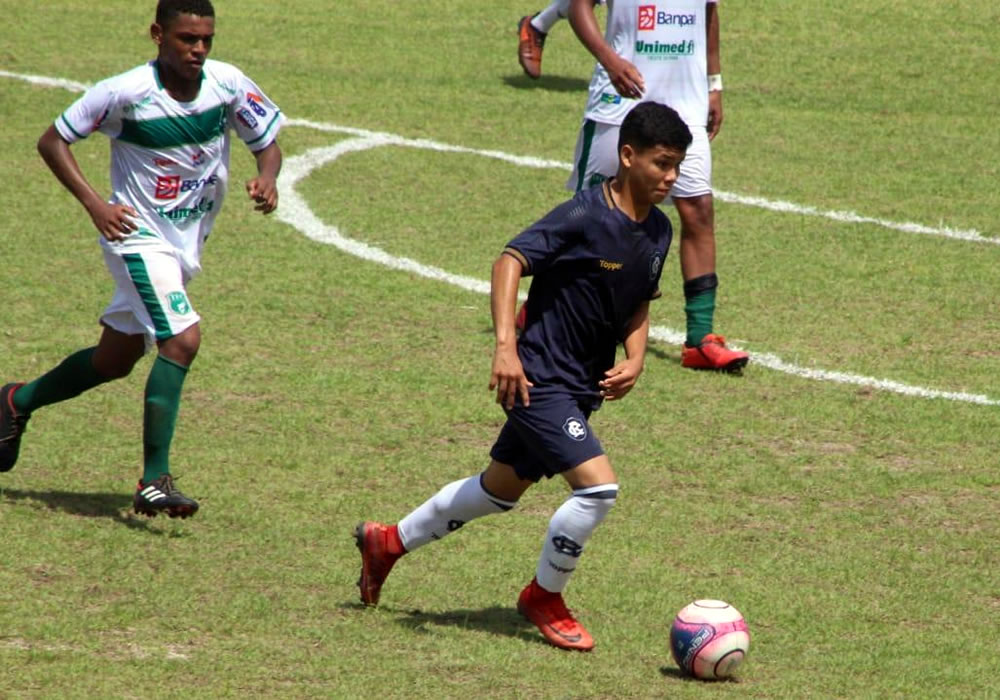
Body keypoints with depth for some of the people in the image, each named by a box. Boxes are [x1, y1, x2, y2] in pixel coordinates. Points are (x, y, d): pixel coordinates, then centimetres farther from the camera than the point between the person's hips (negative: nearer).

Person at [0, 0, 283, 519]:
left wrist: (266, 179, -18)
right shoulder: (125, 93, -19)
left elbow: (267, 142, 5)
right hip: (139, 236, -6)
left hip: (188, 244, 6)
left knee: (114, 360, 18)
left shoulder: (228, 85, -8)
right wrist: (95, 205, -21)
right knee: (182, 338, -25)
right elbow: (52, 141, -10)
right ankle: (154, 481, -21)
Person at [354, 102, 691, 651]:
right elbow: (510, 262, -23)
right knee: (598, 486, -20)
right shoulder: (585, 215, -20)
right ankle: (544, 597, 3)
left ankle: (387, 542, 40)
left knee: (499, 491, 21)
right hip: (541, 380, -9)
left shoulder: (658, 231, 5)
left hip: (582, 388, 9)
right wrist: (506, 346, -33)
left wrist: (634, 360, -1)